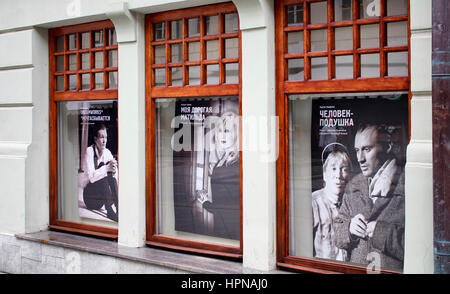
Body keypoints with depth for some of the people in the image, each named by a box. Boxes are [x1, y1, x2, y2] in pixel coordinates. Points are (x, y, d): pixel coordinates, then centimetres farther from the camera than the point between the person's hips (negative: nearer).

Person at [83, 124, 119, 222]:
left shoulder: (107, 152, 2)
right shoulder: (89, 151, -13)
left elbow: (115, 177, -4)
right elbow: (91, 177, -25)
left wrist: (114, 171, -26)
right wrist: (107, 168, -35)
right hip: (89, 197, -4)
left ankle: (118, 208, -30)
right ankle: (110, 211, -37)